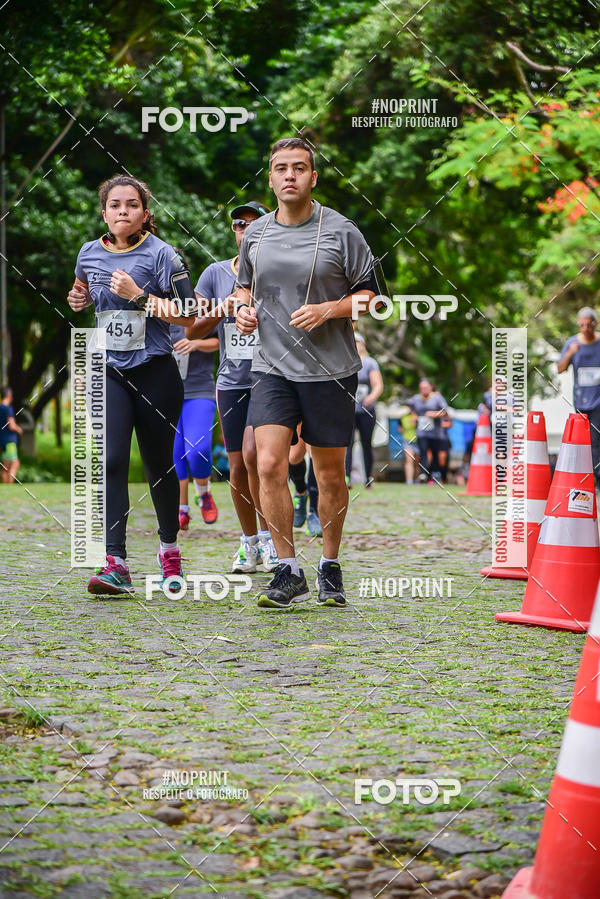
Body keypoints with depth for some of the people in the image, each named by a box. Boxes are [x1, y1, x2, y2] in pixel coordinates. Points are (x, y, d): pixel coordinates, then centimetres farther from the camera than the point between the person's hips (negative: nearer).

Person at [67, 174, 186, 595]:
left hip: (155, 373, -2)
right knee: (110, 460, -14)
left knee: (159, 464, 9)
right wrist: (79, 299, 5)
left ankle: (169, 547, 33)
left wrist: (139, 295, -20)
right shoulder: (90, 253, 6)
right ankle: (115, 562, -20)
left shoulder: (160, 254, -7)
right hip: (108, 371, 2)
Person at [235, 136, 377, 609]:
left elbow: (371, 294, 0)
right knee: (269, 466, -13)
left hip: (331, 371, -2)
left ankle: (330, 568, 23)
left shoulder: (340, 231, -3)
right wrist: (244, 307, 3)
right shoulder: (255, 234, 8)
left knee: (330, 475, 6)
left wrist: (327, 310, -16)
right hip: (272, 369, 2)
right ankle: (289, 572, -4)